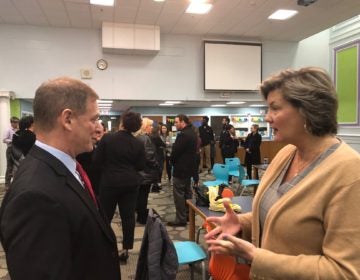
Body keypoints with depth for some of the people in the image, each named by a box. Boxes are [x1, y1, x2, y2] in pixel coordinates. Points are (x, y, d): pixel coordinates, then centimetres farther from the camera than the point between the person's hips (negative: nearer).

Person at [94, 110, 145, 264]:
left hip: (110, 182, -1)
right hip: (131, 183, 2)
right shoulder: (138, 144, -4)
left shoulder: (107, 138, -11)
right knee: (128, 216, 8)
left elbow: (96, 160, -7)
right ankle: (125, 250, 15)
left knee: (105, 216, 13)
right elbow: (141, 166, 1)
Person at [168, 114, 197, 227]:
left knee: (179, 194, -3)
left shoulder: (183, 134, -22)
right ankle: (187, 214, 28)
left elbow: (175, 151, -21)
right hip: (189, 167, 10)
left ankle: (181, 219, 2)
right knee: (187, 192, 18)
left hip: (181, 168, -10)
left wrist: (172, 161, -1)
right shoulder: (192, 133, 11)